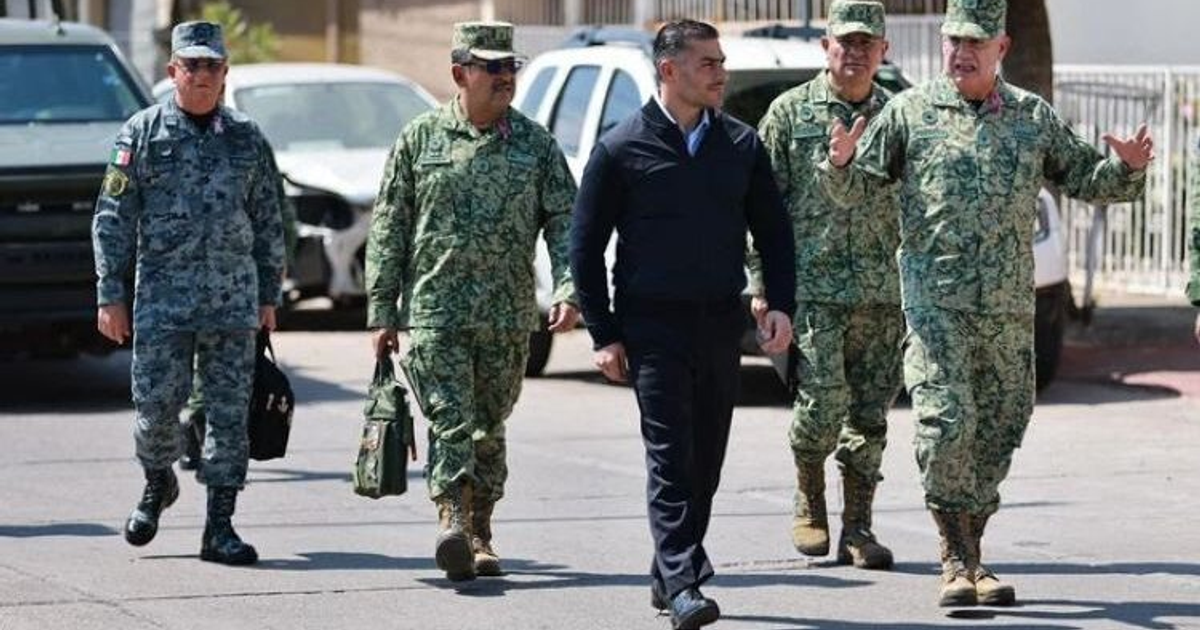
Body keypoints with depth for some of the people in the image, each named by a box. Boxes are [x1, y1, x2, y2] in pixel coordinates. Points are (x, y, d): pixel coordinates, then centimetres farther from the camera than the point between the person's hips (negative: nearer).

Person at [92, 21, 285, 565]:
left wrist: (269, 296, 11)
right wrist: (110, 295, -5)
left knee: (230, 412, -1)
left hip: (234, 302, 2)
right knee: (156, 405, -2)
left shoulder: (247, 140, 10)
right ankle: (158, 484, 29)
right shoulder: (143, 133, 2)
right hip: (162, 299, -2)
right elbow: (113, 219, 1)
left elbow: (268, 224, 15)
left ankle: (219, 528, 3)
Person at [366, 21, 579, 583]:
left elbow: (564, 221, 5)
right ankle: (452, 522, -25)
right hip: (434, 310, -2)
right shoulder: (421, 138, 3)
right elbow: (388, 228, 5)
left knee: (488, 427, 9)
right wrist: (381, 310, 1)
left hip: (508, 319, 2)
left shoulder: (535, 144, 7)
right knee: (451, 421, -14)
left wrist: (568, 290, -11)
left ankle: (479, 534, 18)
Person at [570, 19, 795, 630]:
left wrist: (780, 304, 1)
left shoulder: (741, 144, 8)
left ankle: (672, 573, 21)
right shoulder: (621, 149, -3)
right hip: (652, 323, -4)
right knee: (670, 457, -10)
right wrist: (603, 334, -4)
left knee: (706, 457, 8)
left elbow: (773, 230, 15)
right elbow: (585, 245, 0)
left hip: (721, 324, 4)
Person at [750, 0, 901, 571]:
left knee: (871, 412, 2)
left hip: (883, 291, 3)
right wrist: (762, 283, -2)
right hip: (812, 285, -3)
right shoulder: (791, 113, 3)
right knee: (822, 401, -11)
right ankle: (808, 503, 12)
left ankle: (857, 528, 9)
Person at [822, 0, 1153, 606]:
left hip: (1009, 309, 3)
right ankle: (957, 561, -8)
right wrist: (841, 163, -17)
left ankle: (972, 557, 18)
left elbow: (1087, 180, 17)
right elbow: (853, 188, 5)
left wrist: (1126, 167, -4)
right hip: (934, 302, -3)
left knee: (997, 434, 7)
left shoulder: (1034, 118, 12)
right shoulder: (910, 112, 5)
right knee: (946, 425, -15)